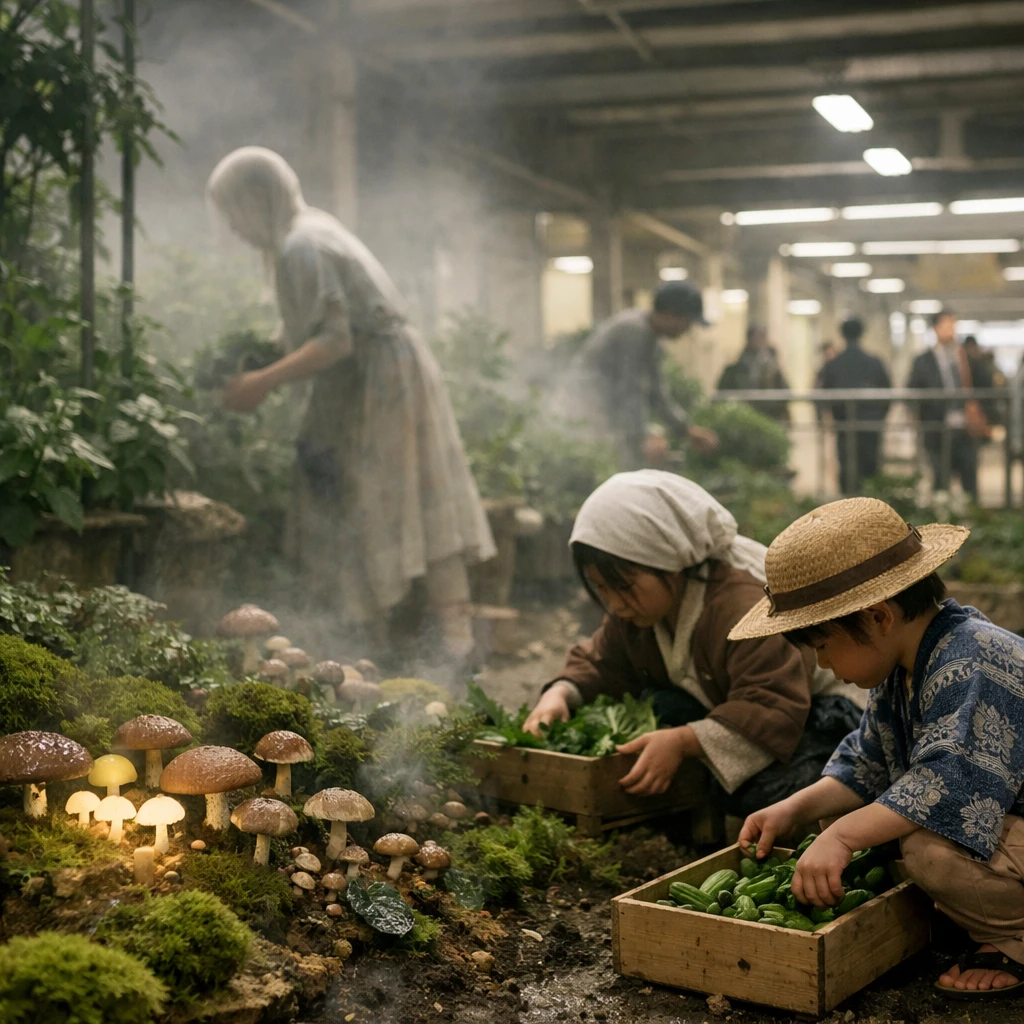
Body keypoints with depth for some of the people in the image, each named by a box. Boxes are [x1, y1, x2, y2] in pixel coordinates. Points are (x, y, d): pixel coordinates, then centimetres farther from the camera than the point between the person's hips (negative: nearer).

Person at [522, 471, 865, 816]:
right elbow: (599, 664, 8)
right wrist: (560, 694, -17)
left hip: (803, 721, -8)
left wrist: (682, 741, -50)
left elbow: (774, 711, -38)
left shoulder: (746, 606, -34)